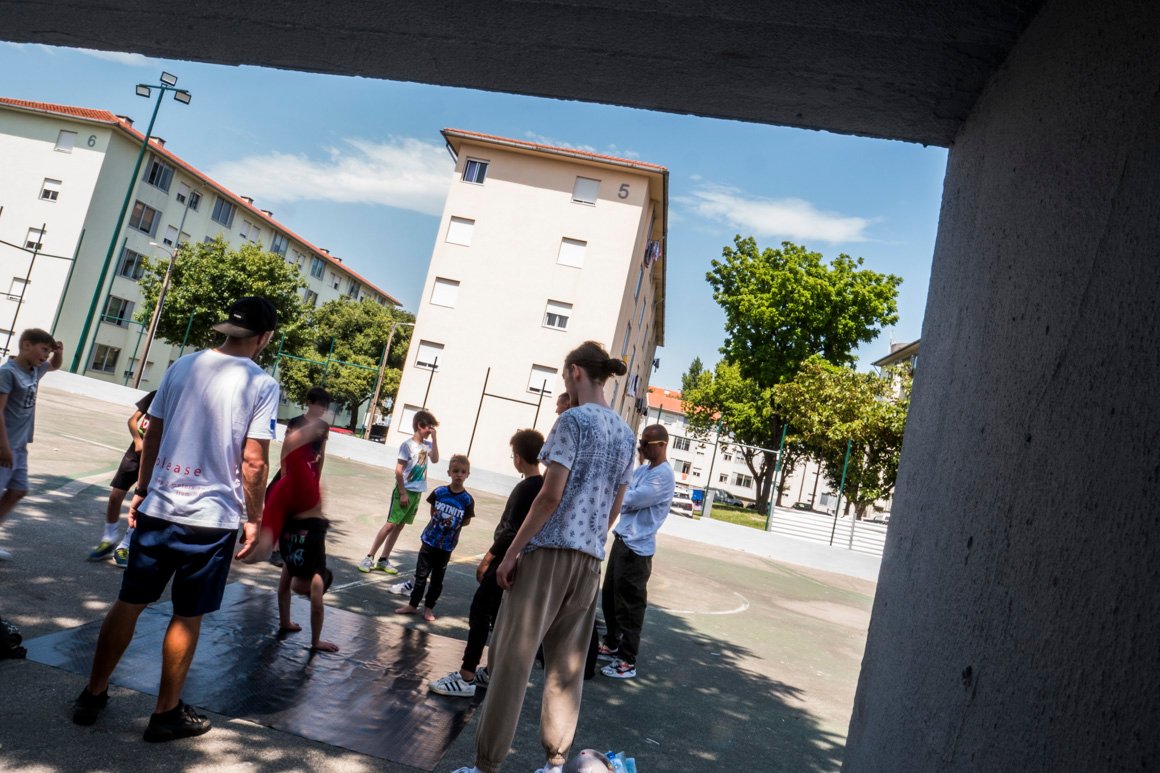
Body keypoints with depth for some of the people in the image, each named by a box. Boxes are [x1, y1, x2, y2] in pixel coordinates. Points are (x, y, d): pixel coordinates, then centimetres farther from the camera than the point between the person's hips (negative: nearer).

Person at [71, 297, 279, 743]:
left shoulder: (183, 366, 4)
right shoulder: (262, 384, -11)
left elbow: (152, 436, 8)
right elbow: (253, 462, -13)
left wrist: (141, 491, 19)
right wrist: (253, 519, -2)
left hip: (159, 507, 4)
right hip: (213, 518, -4)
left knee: (129, 603, 17)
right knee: (187, 617, 9)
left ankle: (92, 696, 30)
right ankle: (167, 713, 22)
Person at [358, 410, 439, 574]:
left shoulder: (427, 444, 6)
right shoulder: (408, 445, -12)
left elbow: (435, 459, -11)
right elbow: (398, 471, -13)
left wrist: (434, 439, -12)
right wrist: (403, 493, -16)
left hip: (417, 493, 6)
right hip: (404, 491, -6)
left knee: (399, 526, 10)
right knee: (390, 524, -6)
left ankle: (383, 560, 17)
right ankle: (369, 558, 2)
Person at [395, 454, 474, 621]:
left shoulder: (467, 499, -12)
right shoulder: (439, 492, -8)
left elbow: (466, 520, -1)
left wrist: (453, 525, -9)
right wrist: (438, 523, 1)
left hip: (446, 546, -1)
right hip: (429, 540, 1)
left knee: (437, 579, 12)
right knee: (421, 575, 10)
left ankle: (429, 607, 26)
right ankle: (413, 604, 24)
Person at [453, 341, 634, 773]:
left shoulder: (574, 420, -10)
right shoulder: (625, 434, 12)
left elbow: (550, 495, -15)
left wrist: (512, 550, -11)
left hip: (550, 549, -7)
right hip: (590, 558, 7)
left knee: (512, 657, 1)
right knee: (568, 663, 13)